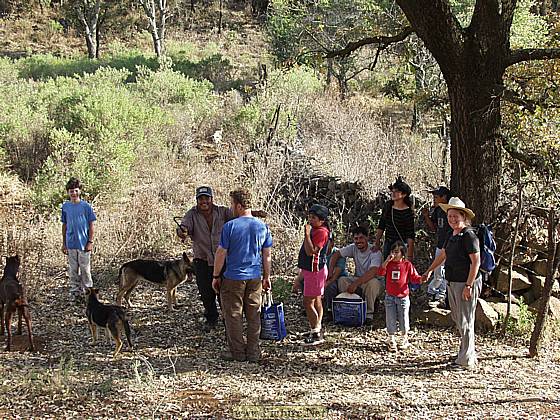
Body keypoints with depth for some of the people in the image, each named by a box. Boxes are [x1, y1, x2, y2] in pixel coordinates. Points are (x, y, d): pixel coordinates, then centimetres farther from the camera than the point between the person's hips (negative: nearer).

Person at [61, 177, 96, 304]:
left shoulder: (86, 206, -4)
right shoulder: (65, 206, 5)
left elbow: (91, 225, -2)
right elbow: (64, 225, 11)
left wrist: (90, 242, -7)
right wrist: (64, 243, 10)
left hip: (84, 244, -3)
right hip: (71, 244, 3)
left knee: (85, 270, 1)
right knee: (73, 271, 9)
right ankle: (75, 294, 16)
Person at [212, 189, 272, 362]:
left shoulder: (230, 226, -12)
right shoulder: (262, 226, 2)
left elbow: (221, 253, -9)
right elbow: (267, 255, 7)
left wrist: (216, 276, 1)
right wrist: (267, 277, 17)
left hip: (233, 278, -4)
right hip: (255, 277, 4)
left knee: (234, 315, 6)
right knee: (254, 315, 11)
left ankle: (238, 352, 10)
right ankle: (253, 352, 15)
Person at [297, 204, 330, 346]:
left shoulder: (321, 232, -18)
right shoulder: (315, 230, 14)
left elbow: (311, 251, -28)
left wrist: (307, 234, -26)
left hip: (315, 271, -11)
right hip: (312, 270, 11)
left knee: (308, 302, -10)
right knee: (316, 301, 16)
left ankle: (316, 334, -6)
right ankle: (317, 330, 24)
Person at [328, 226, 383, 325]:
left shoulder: (375, 252, -20)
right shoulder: (353, 248, -3)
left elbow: (373, 272, -34)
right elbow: (336, 255, -1)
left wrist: (355, 283, -43)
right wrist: (330, 274, -13)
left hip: (376, 282, -5)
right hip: (358, 279, 5)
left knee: (372, 282, -39)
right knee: (341, 280, -20)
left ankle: (369, 313, -23)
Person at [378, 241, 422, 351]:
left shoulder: (407, 265, -2)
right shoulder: (388, 263, 3)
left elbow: (414, 278, -1)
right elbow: (380, 272, -13)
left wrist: (422, 278, -20)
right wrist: (387, 261, -20)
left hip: (403, 297, -1)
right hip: (390, 297, 1)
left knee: (403, 319, 7)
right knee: (390, 319, 5)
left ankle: (404, 339, 23)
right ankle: (391, 340, 17)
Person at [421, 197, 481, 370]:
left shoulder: (469, 236, -14)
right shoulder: (452, 236, 13)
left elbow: (476, 262, -18)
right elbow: (443, 255, 28)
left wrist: (468, 286, -21)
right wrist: (429, 271, 31)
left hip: (466, 284, -9)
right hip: (452, 283, 9)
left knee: (465, 322, -4)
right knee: (458, 320, 14)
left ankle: (466, 360, 3)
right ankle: (469, 354, 25)